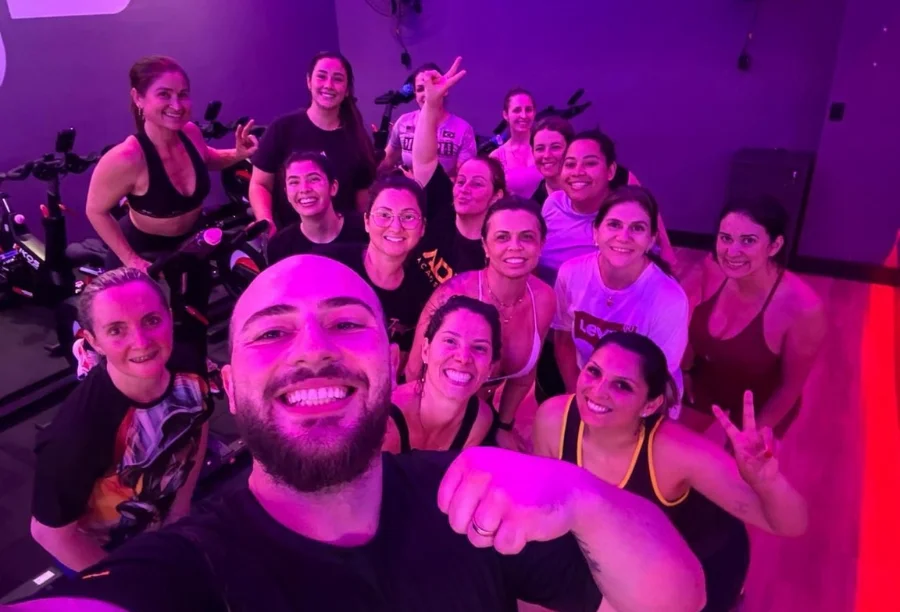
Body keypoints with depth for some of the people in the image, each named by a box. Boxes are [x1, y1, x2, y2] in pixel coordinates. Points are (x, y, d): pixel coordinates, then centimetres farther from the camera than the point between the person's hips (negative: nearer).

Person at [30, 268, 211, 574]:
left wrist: (180, 512, -1)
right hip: (104, 553, -4)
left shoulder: (188, 367, -24)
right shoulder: (78, 431, -38)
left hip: (166, 524, 4)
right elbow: (49, 532, -23)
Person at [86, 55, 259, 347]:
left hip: (191, 245, 6)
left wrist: (238, 154, -12)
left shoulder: (191, 133, -18)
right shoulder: (126, 158, -35)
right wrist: (131, 260, -18)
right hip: (144, 251, -6)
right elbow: (97, 212, -19)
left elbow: (206, 159, 8)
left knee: (194, 326, 23)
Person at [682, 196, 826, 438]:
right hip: (704, 384, 3)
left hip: (760, 406, -3)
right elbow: (699, 333, -4)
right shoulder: (713, 272, -24)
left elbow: (792, 386, -19)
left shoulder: (802, 307, -34)